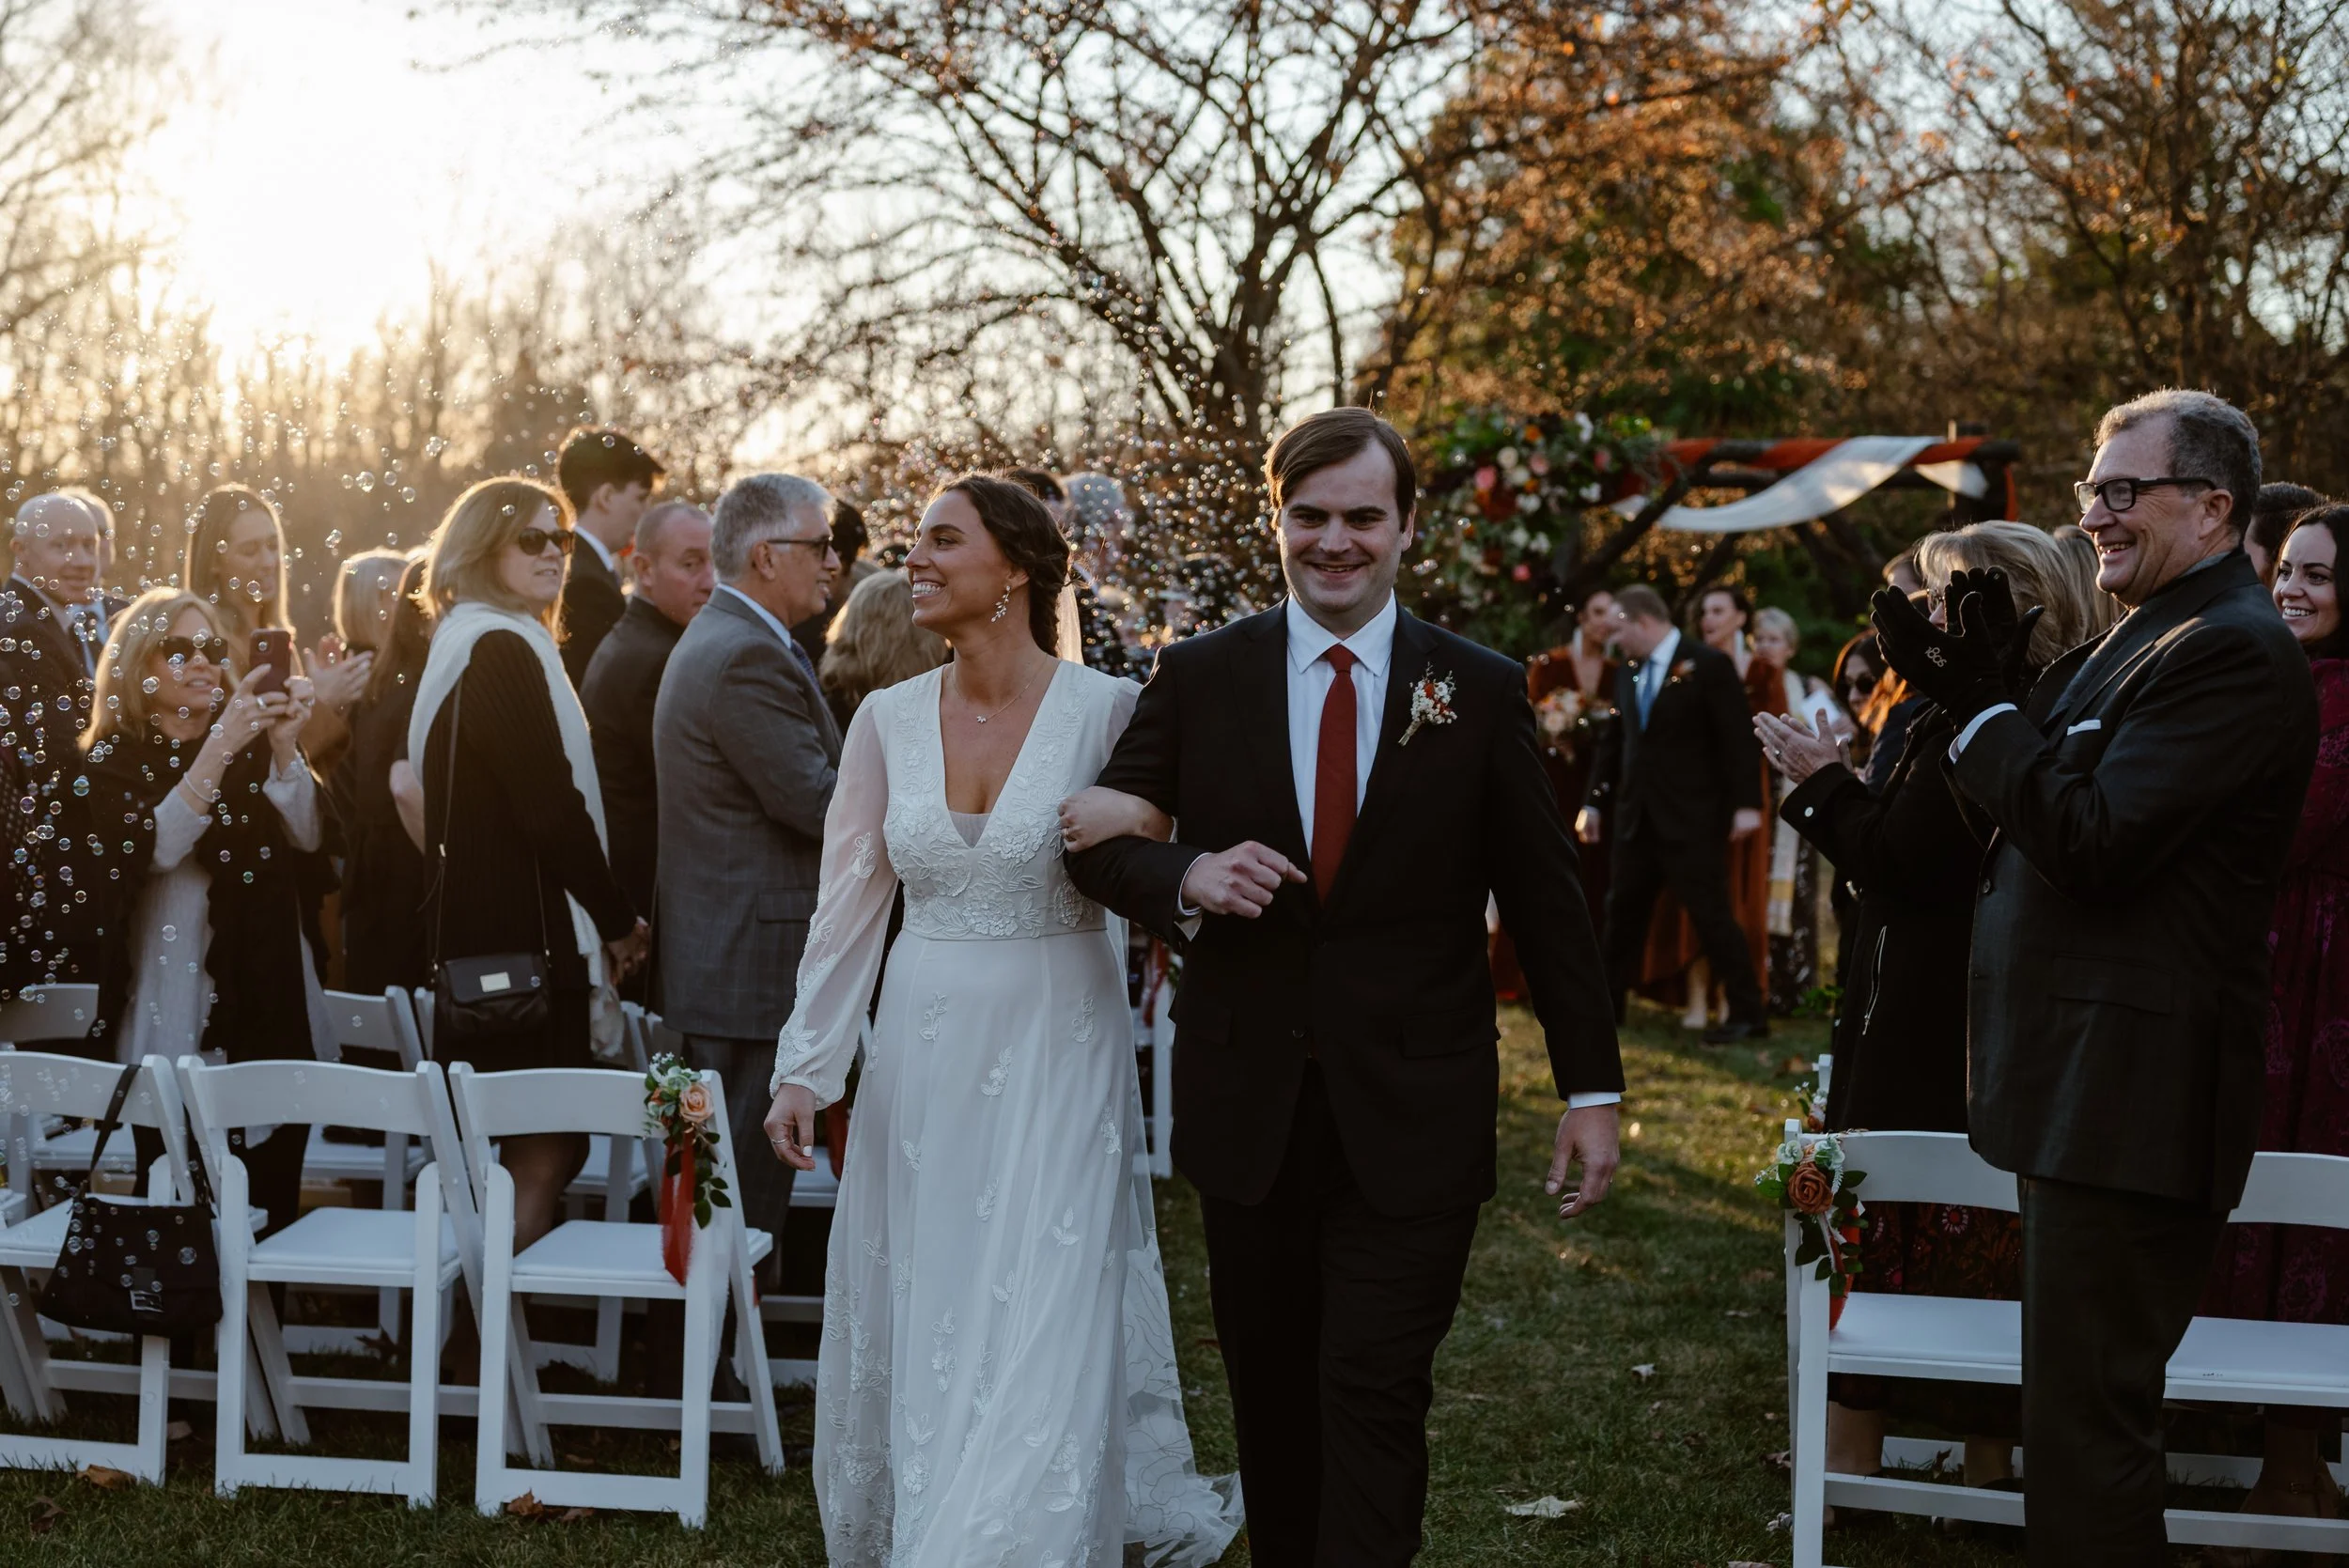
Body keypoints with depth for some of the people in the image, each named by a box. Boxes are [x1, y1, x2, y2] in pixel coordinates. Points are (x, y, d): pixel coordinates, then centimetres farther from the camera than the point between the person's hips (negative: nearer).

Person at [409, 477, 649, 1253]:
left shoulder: (465, 647, 18)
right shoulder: (504, 651, -13)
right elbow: (553, 807, -18)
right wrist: (619, 920, -6)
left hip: (478, 930, 10)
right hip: (525, 935, -10)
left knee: (530, 1145, 13)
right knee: (547, 1145, -9)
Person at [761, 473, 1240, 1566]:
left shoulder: (1106, 709, -8)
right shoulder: (889, 718, 3)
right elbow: (849, 904, 6)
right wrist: (803, 1068, 2)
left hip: (1056, 1055, -4)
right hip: (923, 1057, 4)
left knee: (1042, 1322, -4)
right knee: (916, 1325, 12)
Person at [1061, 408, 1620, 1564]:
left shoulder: (1481, 691, 1)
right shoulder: (1197, 677, 4)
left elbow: (1544, 897, 4)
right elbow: (1098, 840, 5)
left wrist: (1592, 1085, 3)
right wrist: (1186, 877, -17)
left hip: (1412, 1119, -2)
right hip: (1250, 1109, 2)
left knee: (1374, 1396, -6)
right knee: (1271, 1398, 12)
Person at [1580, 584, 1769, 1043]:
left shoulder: (1708, 665, -9)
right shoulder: (1628, 673, 11)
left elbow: (1739, 738, -12)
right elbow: (1614, 742, 18)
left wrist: (1747, 804, -17)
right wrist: (1594, 802, 16)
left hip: (1692, 819, -7)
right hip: (1636, 816, 7)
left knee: (1711, 915, -5)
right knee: (1623, 913, 12)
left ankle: (1748, 1014, 2)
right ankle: (1607, 1005, 23)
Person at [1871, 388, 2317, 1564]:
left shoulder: (2231, 653, -17)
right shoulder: (2146, 638, 17)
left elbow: (2096, 840, -24)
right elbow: (2043, 811, 15)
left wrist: (1984, 705, -14)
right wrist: (1967, 692, 2)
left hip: (2126, 1100, -11)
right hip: (2093, 1083, 11)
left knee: (2087, 1416, -5)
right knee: (2082, 1408, 20)